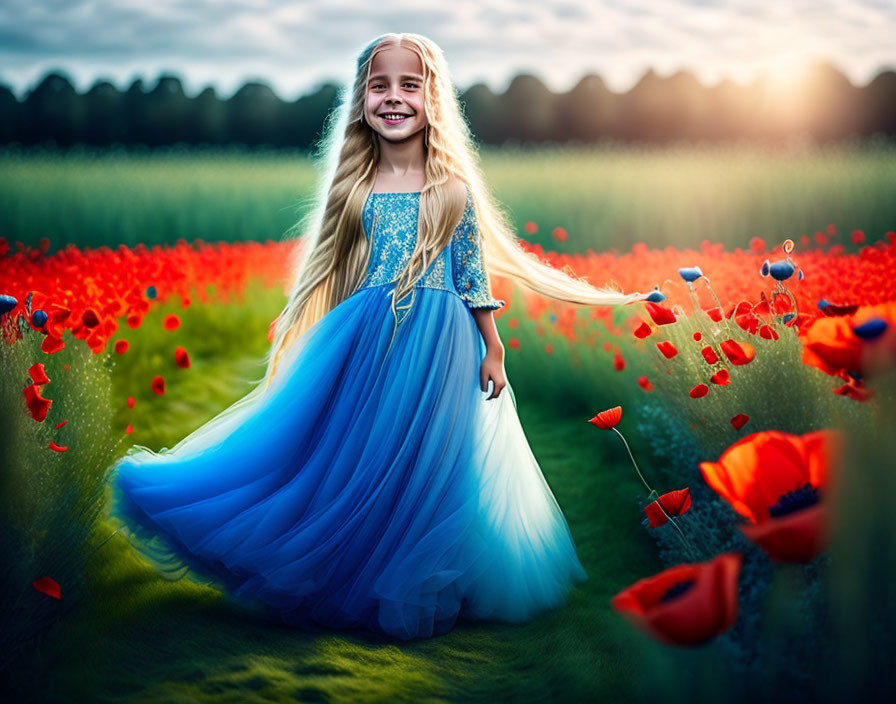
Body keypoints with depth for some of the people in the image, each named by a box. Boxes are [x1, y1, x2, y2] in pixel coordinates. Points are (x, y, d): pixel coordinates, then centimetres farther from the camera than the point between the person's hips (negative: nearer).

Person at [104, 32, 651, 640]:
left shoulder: (453, 189, 0)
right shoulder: (355, 189, 4)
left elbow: (475, 280, 2)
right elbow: (334, 276, 8)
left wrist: (493, 351, 0)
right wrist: (332, 347, 7)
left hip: (438, 346, -2)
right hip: (366, 342, 2)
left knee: (428, 462, 3)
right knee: (361, 459, 5)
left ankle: (417, 591, 19)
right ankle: (360, 585, 22)